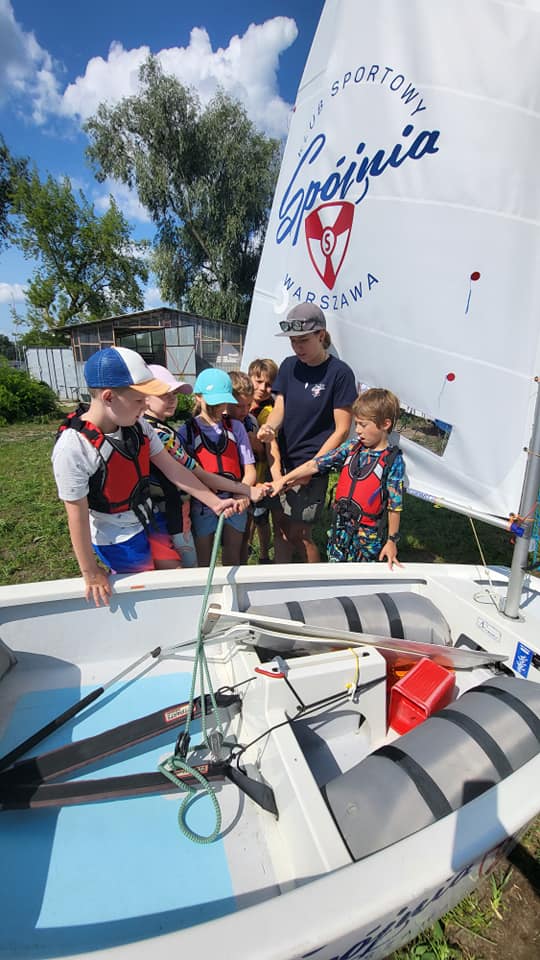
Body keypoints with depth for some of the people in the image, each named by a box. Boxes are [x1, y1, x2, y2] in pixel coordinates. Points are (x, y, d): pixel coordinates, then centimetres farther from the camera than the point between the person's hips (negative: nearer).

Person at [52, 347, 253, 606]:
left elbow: (173, 469, -7)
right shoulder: (72, 447, -28)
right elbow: (77, 515, -21)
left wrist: (214, 503, -8)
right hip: (118, 542, -5)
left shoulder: (138, 426, -12)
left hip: (146, 524, 6)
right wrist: (90, 573, -12)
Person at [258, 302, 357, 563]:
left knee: (298, 533, 1)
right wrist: (269, 427, -20)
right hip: (282, 462, 5)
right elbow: (280, 407, 4)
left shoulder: (339, 373, -11)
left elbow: (342, 430, -11)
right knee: (280, 525, 12)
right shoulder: (289, 366, 6)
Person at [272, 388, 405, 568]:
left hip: (369, 535, -4)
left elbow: (394, 505, -10)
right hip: (341, 526, 4)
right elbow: (315, 464, -1)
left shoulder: (393, 460, -13)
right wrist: (284, 480, -1)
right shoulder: (352, 447, -1)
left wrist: (392, 540, -6)